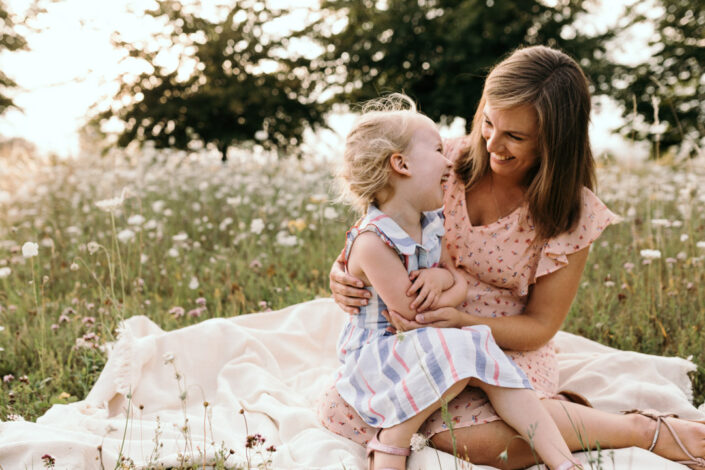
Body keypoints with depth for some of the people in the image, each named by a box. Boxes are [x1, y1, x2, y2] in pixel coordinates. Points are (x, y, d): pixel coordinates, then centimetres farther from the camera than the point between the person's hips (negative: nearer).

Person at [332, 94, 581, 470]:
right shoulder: (373, 242, -24)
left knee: (493, 364, -12)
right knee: (458, 351, -30)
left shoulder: (430, 226, 4)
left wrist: (441, 278, -17)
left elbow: (461, 285, 7)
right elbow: (411, 312, -22)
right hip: (374, 352, -7)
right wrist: (454, 287, -5)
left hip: (425, 348, 8)